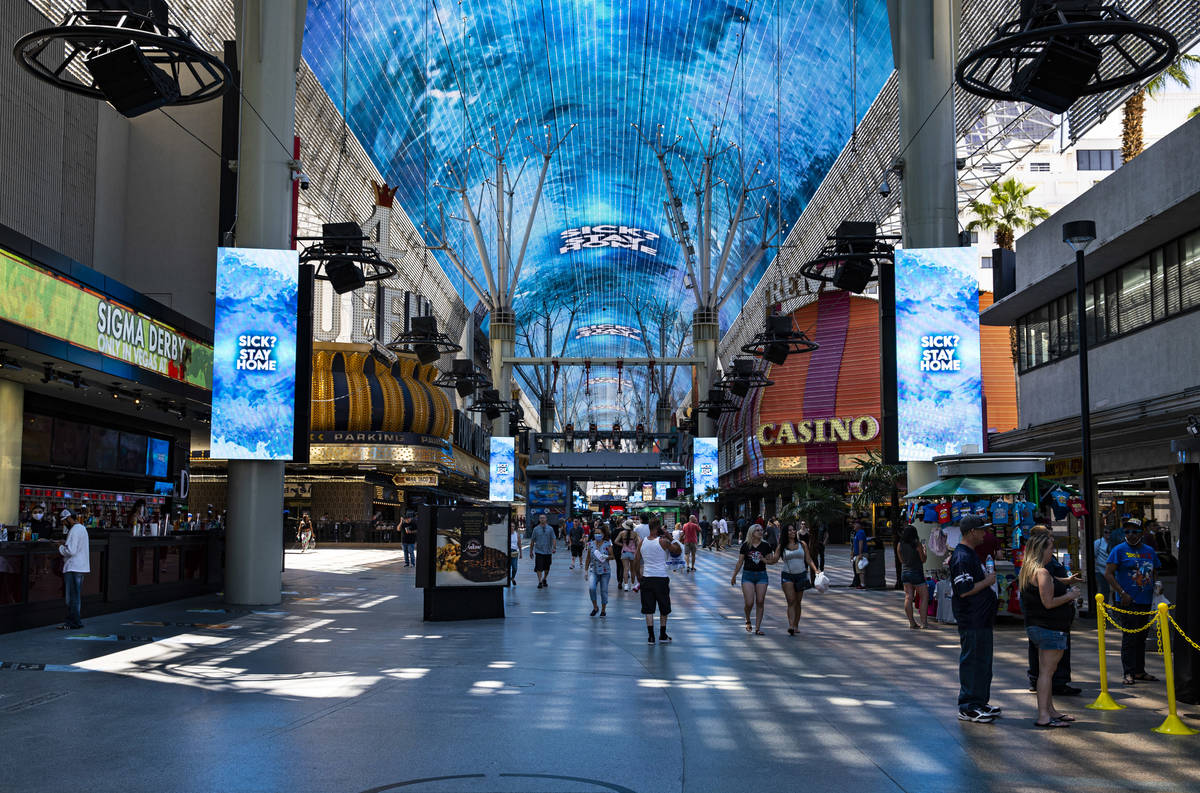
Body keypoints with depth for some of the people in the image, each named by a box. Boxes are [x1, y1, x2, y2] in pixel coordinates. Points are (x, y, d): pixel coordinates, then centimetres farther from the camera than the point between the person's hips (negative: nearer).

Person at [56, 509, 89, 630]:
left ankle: (73, 623, -2)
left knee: (72, 597, -5)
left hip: (73, 568, -10)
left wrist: (61, 547, -4)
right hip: (81, 567, 10)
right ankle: (77, 621, 19)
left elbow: (71, 551, -21)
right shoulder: (82, 528, 16)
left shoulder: (74, 530, -16)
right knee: (78, 596, 14)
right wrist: (66, 543, 13)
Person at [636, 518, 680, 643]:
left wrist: (639, 578, 19)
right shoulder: (663, 542, -10)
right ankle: (662, 635, 22)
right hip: (661, 578, -3)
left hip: (646, 578, 3)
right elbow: (679, 550, 1)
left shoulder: (641, 543, 3)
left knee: (648, 609, 7)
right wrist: (671, 539, 9)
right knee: (664, 609, 14)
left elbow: (637, 563, 9)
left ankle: (651, 636, 3)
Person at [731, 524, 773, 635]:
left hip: (761, 575, 2)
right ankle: (748, 621, 19)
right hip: (748, 575, -2)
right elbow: (740, 562, 6)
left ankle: (757, 628, 6)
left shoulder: (766, 545, 3)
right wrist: (734, 576, 10)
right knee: (749, 602, -10)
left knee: (760, 602, -2)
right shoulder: (745, 545, 0)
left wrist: (764, 559, -14)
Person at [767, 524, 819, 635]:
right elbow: (774, 560, -3)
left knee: (798, 602, 8)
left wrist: (816, 570, -3)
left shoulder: (802, 544, 6)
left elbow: (809, 560, 8)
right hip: (787, 576, -2)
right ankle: (791, 626, -22)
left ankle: (796, 625, 20)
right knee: (791, 601, -13)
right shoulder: (781, 546, 3)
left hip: (801, 575, 2)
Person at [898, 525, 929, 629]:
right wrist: (924, 549, 10)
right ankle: (924, 622, 0)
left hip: (905, 572, 5)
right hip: (916, 573, -5)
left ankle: (911, 622, 7)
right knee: (924, 597, 4)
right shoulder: (917, 544, -13)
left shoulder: (900, 544, 2)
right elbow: (923, 560, -4)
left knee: (908, 597, 6)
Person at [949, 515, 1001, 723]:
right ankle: (968, 708, 1)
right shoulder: (962, 557, -18)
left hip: (981, 618, 11)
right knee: (972, 662, -5)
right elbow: (964, 590, -24)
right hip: (971, 620, -11)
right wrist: (988, 581, -14)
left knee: (983, 661, 16)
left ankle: (979, 702, 25)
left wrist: (987, 578, 11)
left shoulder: (970, 554, 17)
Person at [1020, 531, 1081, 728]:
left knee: (1046, 670, 17)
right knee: (1046, 671, -7)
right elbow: (1049, 603, -22)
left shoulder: (1027, 571, 13)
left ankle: (1050, 710, 26)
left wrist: (1065, 584, 17)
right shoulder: (1042, 573, -18)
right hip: (1049, 628, -10)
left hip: (1036, 626, 10)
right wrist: (1069, 596, -8)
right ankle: (1043, 716, -6)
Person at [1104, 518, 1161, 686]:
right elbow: (1108, 573, -8)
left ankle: (1140, 671, 21)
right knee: (1129, 637, -6)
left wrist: (1156, 590, 6)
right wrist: (1122, 593, -16)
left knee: (1142, 637, 12)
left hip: (1146, 602, 6)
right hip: (1127, 601, -5)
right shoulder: (1119, 550, -3)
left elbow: (1154, 574, 22)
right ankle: (1129, 673, -2)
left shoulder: (1149, 551, 13)